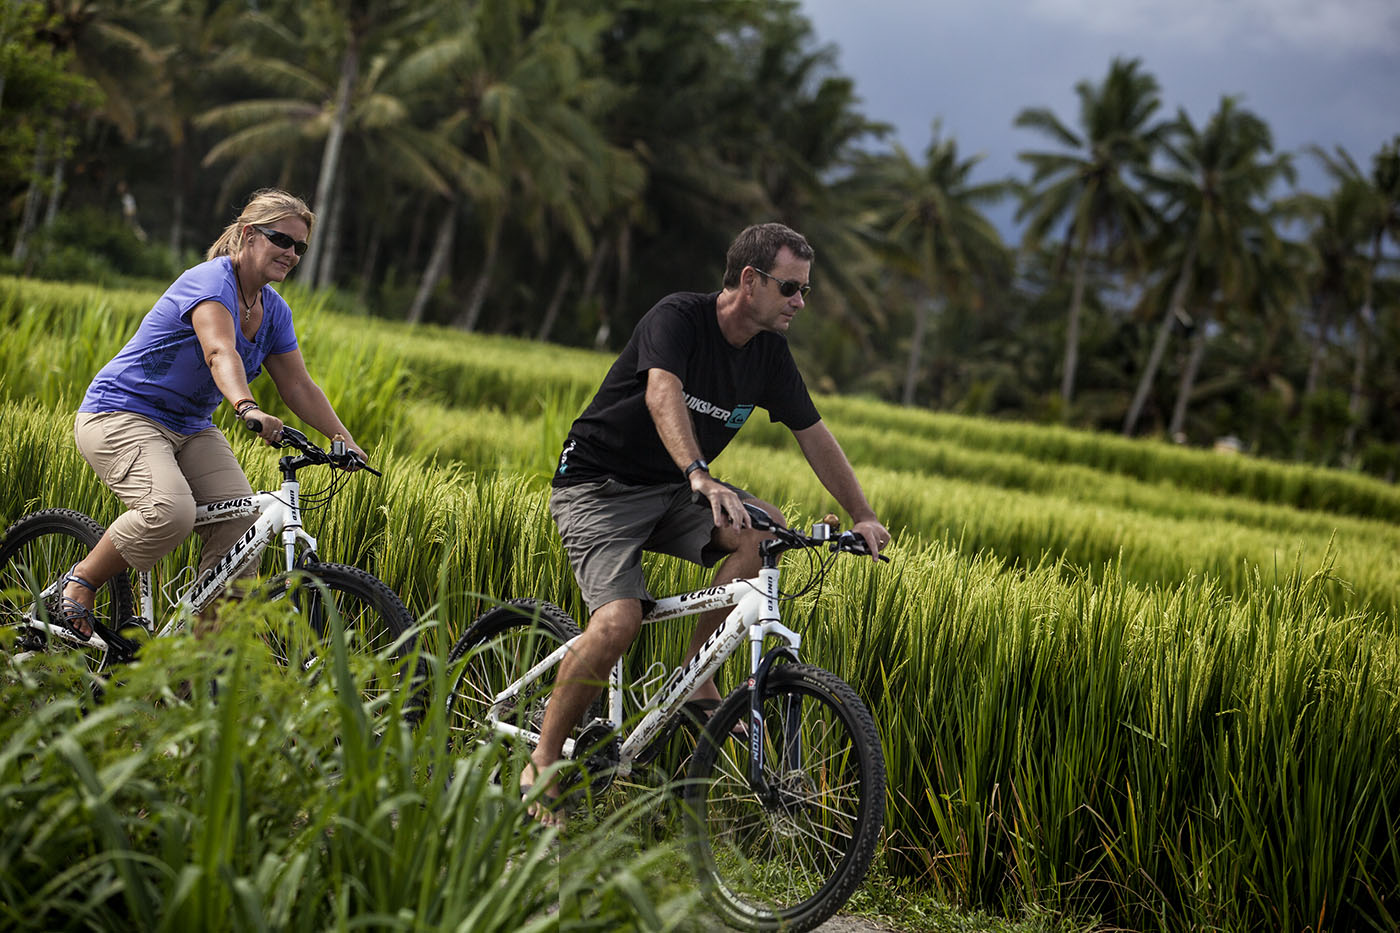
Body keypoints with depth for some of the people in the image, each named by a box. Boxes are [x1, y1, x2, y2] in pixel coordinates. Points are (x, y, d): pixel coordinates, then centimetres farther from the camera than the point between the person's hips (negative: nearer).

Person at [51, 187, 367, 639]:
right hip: (121, 415, -8)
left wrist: (343, 439, -6)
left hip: (190, 428, 8)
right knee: (171, 510, -32)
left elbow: (299, 386, 8)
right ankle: (82, 581, -9)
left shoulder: (274, 311, 6)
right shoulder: (211, 281, -20)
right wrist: (248, 409, -55)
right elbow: (221, 353, -37)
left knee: (242, 521, -13)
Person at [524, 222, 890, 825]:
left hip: (671, 492, 7)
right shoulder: (678, 318, -19)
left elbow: (813, 435, 10)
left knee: (765, 530, -21)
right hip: (597, 486, -6)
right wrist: (701, 477, -53)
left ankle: (696, 683, -11)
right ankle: (542, 765, -11)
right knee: (620, 621, -27)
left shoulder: (770, 354, 2)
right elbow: (663, 395, -37)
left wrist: (863, 516, 3)